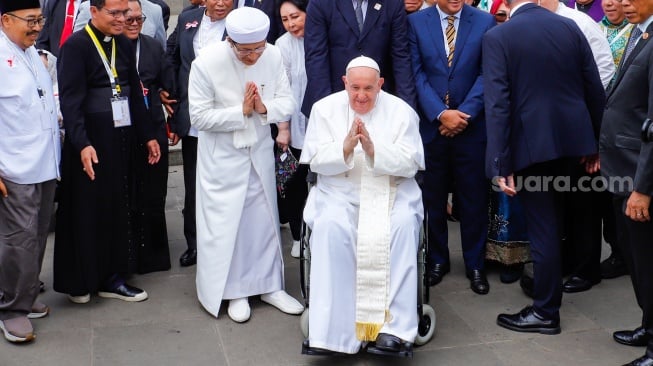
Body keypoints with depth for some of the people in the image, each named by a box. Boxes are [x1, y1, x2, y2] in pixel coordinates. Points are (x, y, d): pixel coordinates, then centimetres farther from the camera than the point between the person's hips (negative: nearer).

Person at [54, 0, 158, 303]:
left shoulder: (124, 45, 9)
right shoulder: (75, 46, -11)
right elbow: (70, 100, -17)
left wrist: (148, 136, 12)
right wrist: (82, 144, -25)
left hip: (121, 141, 6)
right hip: (89, 145, -6)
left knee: (119, 210, 11)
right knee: (85, 212, 5)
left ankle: (112, 278, 22)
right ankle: (78, 281, 20)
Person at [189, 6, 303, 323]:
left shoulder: (273, 55, -12)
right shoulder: (207, 61, -19)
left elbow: (288, 103, -5)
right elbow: (199, 117, -16)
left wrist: (264, 108, -25)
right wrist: (241, 111, -21)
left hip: (260, 151, 3)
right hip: (222, 156, -3)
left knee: (264, 218, 12)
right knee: (225, 222, 3)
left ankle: (269, 285, 28)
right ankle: (234, 291, 21)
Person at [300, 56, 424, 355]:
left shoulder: (401, 111, 1)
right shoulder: (325, 108, 4)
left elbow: (409, 164, -6)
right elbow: (317, 162, -1)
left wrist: (373, 148, -21)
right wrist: (345, 147, -20)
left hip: (392, 191, 0)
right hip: (340, 192, 0)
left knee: (403, 226, -32)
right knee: (330, 228, -31)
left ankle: (395, 324, -27)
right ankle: (335, 328, -25)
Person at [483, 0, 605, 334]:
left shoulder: (497, 37, -10)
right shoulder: (570, 27, 3)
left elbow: (497, 103, -17)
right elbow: (595, 89, 4)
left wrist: (500, 164, -16)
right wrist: (596, 141, 14)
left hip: (531, 142, -5)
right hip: (571, 136, 5)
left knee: (541, 224, 4)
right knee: (553, 218, 25)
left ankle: (546, 311, 14)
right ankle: (548, 286, 44)